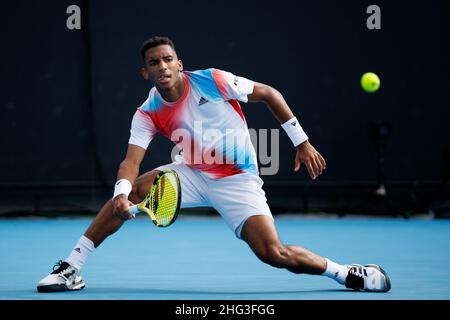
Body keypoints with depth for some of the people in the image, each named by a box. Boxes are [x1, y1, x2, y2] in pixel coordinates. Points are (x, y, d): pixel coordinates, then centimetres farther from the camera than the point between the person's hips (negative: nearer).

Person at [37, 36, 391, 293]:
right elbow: (132, 160, -18)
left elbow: (269, 94, -8)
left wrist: (302, 142, -10)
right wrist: (122, 193, -41)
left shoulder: (210, 81, -17)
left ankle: (347, 273, -2)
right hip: (192, 176, 3)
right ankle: (71, 268, -11)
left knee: (274, 253, -22)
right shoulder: (148, 115, -8)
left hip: (238, 180, -3)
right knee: (131, 191, -19)